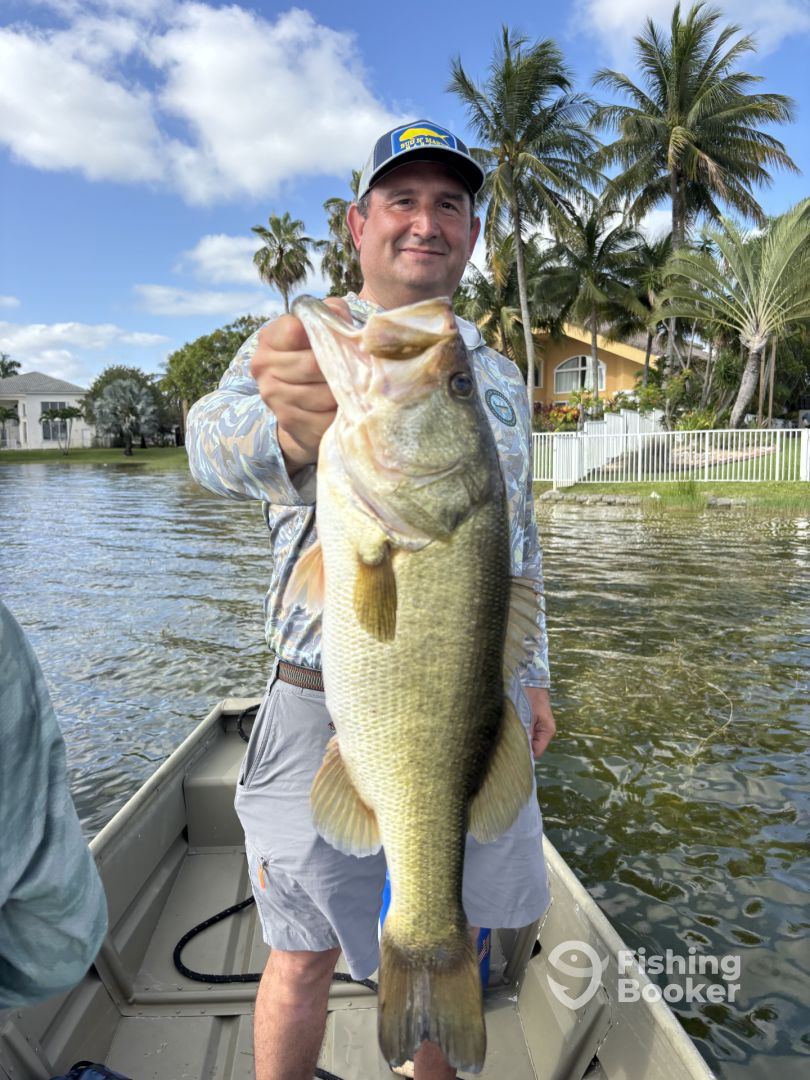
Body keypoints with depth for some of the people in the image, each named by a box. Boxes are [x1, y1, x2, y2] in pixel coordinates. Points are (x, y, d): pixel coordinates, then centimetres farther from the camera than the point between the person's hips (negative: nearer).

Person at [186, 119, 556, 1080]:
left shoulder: (500, 376, 12)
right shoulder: (297, 347, -2)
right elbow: (215, 440, -24)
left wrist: (532, 673, 13)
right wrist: (287, 429, -48)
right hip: (329, 707, -3)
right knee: (305, 956, 11)